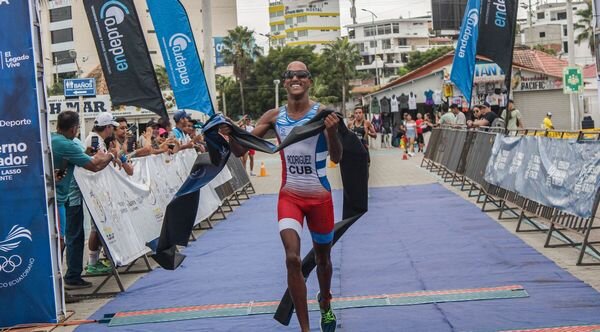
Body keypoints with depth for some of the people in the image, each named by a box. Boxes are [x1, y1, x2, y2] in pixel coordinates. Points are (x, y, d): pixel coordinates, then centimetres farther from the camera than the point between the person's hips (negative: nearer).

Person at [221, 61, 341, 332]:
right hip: (289, 196, 1)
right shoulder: (274, 117, -2)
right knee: (292, 259, -16)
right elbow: (240, 151, -2)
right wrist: (230, 135, -24)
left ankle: (325, 305, 44)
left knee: (323, 258, 16)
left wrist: (332, 132, -42)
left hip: (320, 197, -1)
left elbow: (337, 157, -21)